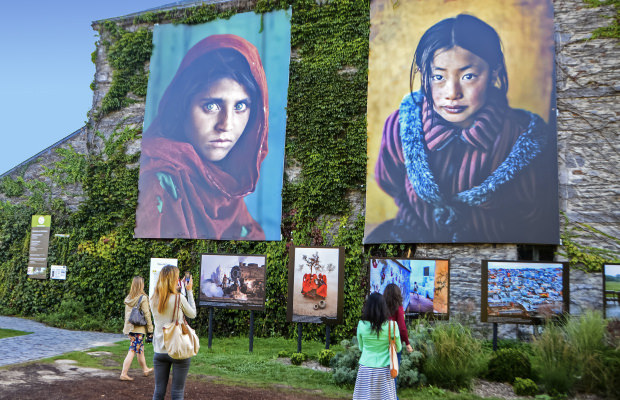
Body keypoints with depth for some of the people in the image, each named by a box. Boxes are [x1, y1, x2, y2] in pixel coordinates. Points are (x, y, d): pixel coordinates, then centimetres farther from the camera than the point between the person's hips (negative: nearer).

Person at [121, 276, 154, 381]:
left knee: (140, 349, 19)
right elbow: (146, 315, -11)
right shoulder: (143, 298, -12)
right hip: (139, 328, -7)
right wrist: (150, 329, -5)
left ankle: (145, 369, 33)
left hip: (130, 327, 7)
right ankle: (124, 374, -4)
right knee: (133, 350, -2)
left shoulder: (128, 298, 7)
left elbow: (126, 314, 13)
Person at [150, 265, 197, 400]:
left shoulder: (153, 300, 0)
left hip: (159, 351, 4)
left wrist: (177, 290, 17)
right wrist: (189, 291, 8)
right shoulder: (179, 299, -14)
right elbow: (192, 314, 4)